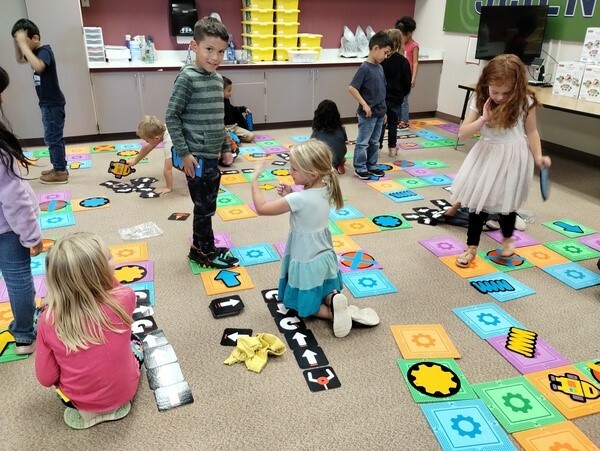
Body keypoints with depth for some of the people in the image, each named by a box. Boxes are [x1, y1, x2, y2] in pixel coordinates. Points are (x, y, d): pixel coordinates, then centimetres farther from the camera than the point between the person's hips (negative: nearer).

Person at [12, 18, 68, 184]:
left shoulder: (44, 51, -18)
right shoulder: (36, 52, 10)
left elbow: (38, 66, -39)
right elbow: (19, 59, 26)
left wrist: (23, 43, -34)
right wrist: (16, 41, 10)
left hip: (53, 104, -10)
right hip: (48, 103, 10)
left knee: (52, 138, -3)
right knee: (53, 137, 16)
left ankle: (60, 172, 4)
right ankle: (59, 168, 26)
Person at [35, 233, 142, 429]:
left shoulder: (49, 321, -24)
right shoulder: (125, 298, -27)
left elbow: (46, 379, -12)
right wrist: (102, 273, -18)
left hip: (79, 400, 1)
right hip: (125, 390, 0)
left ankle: (85, 411, 14)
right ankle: (115, 405, 13)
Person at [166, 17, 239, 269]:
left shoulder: (218, 79, 9)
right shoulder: (187, 78, -14)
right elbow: (172, 116, -14)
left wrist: (225, 148, 18)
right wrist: (183, 153, -16)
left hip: (212, 155, 8)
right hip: (196, 156, -7)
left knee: (207, 206, 16)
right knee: (204, 207, 3)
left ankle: (201, 248, 31)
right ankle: (205, 253, 20)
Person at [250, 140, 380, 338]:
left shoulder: (299, 199, -31)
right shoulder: (325, 189, -7)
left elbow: (262, 208, -22)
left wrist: (254, 179, -12)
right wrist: (290, 194, -6)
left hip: (306, 263, -7)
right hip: (325, 257, 7)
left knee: (303, 307, 14)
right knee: (323, 293, 28)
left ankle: (334, 312, -8)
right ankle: (334, 300, -2)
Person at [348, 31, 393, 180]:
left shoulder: (380, 67, 8)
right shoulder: (365, 68, -17)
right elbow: (352, 88, -22)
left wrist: (383, 110, 16)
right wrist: (364, 105, -21)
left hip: (379, 113, 8)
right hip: (368, 114, -8)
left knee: (374, 142, 16)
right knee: (363, 142, 4)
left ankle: (371, 165, 27)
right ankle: (360, 168, 15)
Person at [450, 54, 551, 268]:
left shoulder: (524, 102, -13)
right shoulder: (479, 101, -10)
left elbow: (531, 131, -2)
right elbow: (462, 133, -11)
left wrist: (538, 157, -11)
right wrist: (483, 119, -24)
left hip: (512, 158, -1)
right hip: (486, 155, 2)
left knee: (506, 202, 13)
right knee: (478, 201, 4)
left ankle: (507, 239, 41)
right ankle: (471, 247, 17)